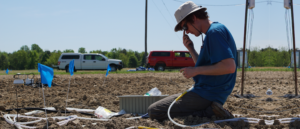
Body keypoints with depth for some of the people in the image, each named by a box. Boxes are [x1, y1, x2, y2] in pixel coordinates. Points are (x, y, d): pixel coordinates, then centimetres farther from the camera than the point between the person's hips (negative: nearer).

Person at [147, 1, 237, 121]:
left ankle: (208, 112, -14)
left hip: (207, 95, -11)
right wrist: (191, 49, 7)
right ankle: (210, 110, 5)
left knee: (153, 111, -12)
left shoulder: (215, 32, -16)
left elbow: (229, 66, -27)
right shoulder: (213, 31, 16)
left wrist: (195, 70, -20)